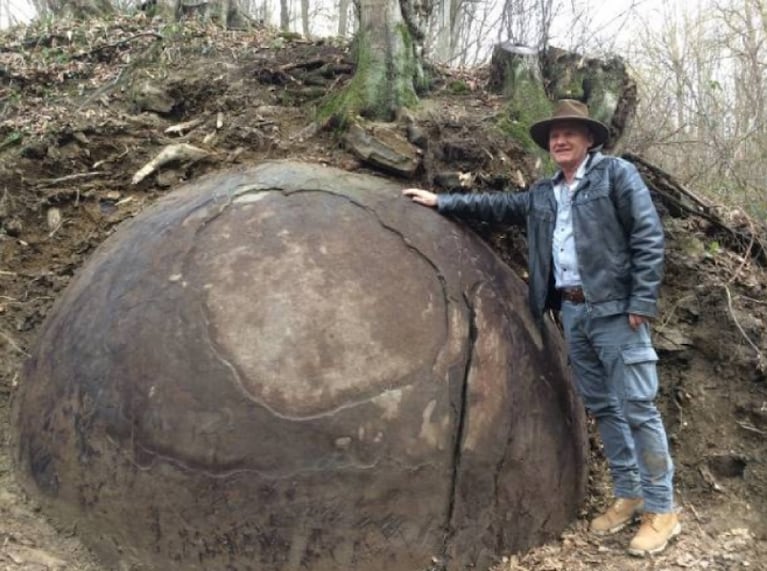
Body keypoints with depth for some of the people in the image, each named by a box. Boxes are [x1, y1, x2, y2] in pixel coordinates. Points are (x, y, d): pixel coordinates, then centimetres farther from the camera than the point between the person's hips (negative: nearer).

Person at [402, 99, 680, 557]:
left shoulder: (616, 174, -2)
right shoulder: (543, 194, 17)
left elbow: (648, 235, -8)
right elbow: (497, 205, 25)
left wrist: (642, 301, -14)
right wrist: (441, 202, 22)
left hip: (614, 309, -6)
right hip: (572, 312, 7)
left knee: (637, 407, -5)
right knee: (602, 407, 11)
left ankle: (662, 509, 5)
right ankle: (629, 494, 22)